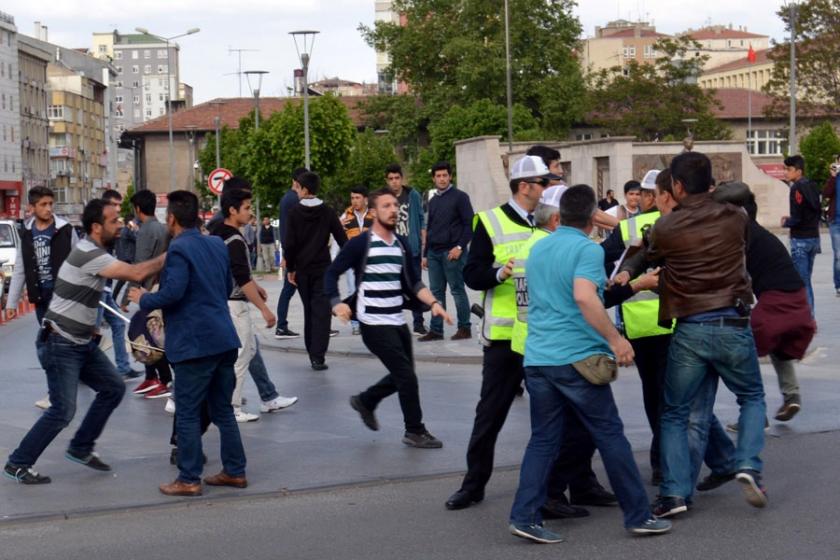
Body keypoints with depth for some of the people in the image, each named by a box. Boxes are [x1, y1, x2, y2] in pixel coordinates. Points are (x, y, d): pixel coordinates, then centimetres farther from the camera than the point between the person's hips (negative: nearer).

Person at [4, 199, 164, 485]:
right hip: (60, 345, -10)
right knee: (62, 410, -10)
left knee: (113, 388, 10)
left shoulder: (92, 252, 9)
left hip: (82, 343, 10)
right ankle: (18, 464, 3)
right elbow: (136, 273, -30)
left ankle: (81, 448, 21)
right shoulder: (89, 254, -23)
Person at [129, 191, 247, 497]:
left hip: (195, 343, -8)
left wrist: (143, 299, -5)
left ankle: (189, 480, 4)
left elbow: (172, 293, -22)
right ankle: (235, 471, 20)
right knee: (223, 409, 16)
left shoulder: (179, 249, -13)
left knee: (187, 413, 0)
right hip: (224, 339, 8)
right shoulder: (217, 244, 12)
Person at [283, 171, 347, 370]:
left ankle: (313, 354, 18)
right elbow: (342, 240, 0)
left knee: (309, 310, 14)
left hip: (303, 270, 1)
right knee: (321, 311, -3)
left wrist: (290, 268, 2)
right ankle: (318, 357, -13)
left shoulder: (295, 213, -4)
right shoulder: (327, 212, -1)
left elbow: (290, 244, -7)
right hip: (323, 268, -1)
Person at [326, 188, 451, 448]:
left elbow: (412, 282, 14)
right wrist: (337, 303, -21)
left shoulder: (402, 244, 9)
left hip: (398, 322, 7)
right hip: (374, 324, -7)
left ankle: (365, 401, 37)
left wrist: (433, 303, 0)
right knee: (407, 376, -7)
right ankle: (415, 431, 8)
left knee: (401, 376, 14)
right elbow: (332, 273, -7)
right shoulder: (360, 243, -10)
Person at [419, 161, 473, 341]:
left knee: (457, 290, -1)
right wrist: (425, 254, 18)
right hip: (434, 253, 6)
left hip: (452, 252, -6)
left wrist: (460, 246, -15)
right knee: (436, 292, 6)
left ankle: (464, 328, 5)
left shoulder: (460, 197, -2)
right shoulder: (433, 201, 18)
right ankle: (436, 330, 9)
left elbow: (470, 224, -7)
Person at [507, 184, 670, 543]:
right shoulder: (588, 249, -9)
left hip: (537, 357, 6)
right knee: (610, 435, 3)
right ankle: (638, 516, 10)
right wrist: (615, 339, -19)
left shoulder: (537, 249, 14)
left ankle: (524, 517, 0)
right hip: (576, 356, -6)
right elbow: (584, 297, -25)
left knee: (543, 439, 10)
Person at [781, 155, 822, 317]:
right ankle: (811, 316, 16)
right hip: (814, 237, 8)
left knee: (802, 281, -5)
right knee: (806, 279, 15)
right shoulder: (812, 186, 10)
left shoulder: (797, 188, -15)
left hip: (800, 240, -8)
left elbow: (797, 218, -19)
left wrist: (786, 223, 1)